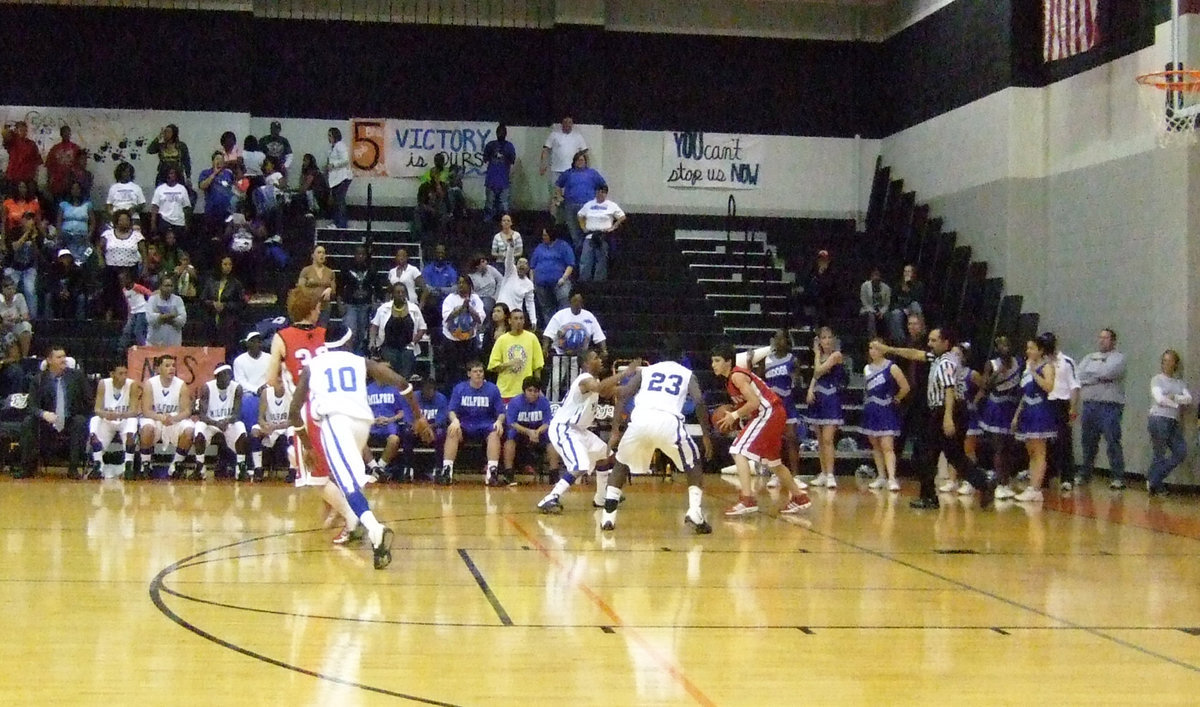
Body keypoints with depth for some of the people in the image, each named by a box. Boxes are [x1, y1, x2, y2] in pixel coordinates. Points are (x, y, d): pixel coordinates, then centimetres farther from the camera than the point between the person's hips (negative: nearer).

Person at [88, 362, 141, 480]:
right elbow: (97, 409, -11)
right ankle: (97, 466, -22)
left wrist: (119, 415, -40)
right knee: (94, 421, -29)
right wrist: (105, 414, -36)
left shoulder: (133, 385, -13)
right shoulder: (103, 384, -8)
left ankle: (129, 465, -24)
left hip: (125, 420, -2)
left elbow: (134, 411, -19)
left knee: (132, 421, -35)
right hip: (107, 421, 2)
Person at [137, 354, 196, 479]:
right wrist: (160, 417, -36)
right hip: (155, 419, -1)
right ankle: (145, 465, -15)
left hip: (175, 421, 2)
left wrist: (173, 418, -33)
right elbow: (146, 411, -15)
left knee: (189, 430, -28)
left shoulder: (181, 385, -7)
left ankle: (175, 466, -8)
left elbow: (187, 411, -11)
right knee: (147, 427, -35)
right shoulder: (150, 384, -10)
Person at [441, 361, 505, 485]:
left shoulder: (492, 389, 3)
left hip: (486, 425, -1)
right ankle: (447, 470, -33)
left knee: (495, 433, -33)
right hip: (465, 425, 1)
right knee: (452, 431, -30)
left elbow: (501, 412, 4)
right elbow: (452, 411, 1)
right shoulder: (459, 388, 4)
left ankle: (492, 471, -38)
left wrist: (499, 421, -20)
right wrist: (455, 420, -23)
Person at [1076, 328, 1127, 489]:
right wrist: (1100, 377, -6)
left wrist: (1090, 375, -1)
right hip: (1089, 404, 5)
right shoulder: (1089, 358, 20)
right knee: (1088, 441, 11)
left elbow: (1108, 372, -15)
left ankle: (1118, 477, -8)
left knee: (1113, 441, -9)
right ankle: (1085, 474, 21)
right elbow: (1080, 375, 5)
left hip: (1110, 405, -5)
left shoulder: (1118, 357, 3)